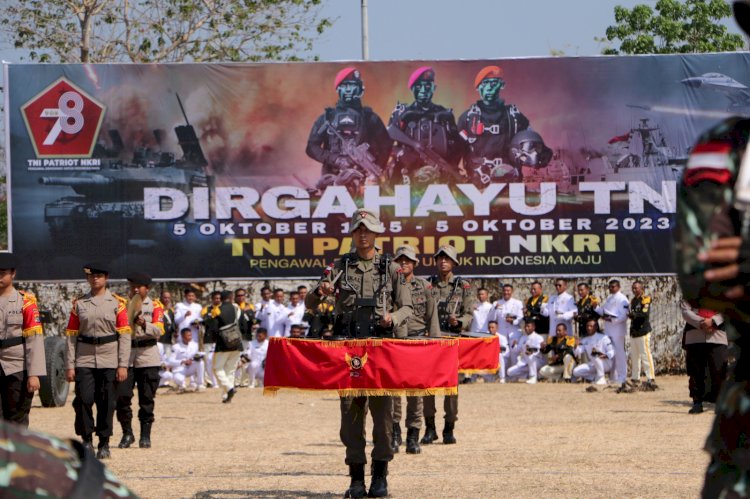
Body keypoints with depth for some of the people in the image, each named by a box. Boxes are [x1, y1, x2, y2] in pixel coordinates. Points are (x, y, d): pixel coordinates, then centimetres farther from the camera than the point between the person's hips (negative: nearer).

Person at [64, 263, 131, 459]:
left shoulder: (117, 303, 3)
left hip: (109, 361, -1)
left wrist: (123, 365, -7)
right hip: (84, 360, 1)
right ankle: (86, 440, 5)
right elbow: (72, 336, 6)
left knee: (106, 402, 0)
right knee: (84, 399, -9)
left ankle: (104, 444, 11)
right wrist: (69, 366, 0)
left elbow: (124, 335, 0)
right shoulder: (79, 304, 8)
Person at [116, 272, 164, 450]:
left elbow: (159, 330, -9)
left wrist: (145, 324, -26)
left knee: (146, 398, 0)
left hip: (147, 356, -1)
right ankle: (127, 434, 7)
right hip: (125, 354, 1)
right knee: (122, 395, -7)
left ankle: (145, 436, 9)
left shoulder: (155, 306, 4)